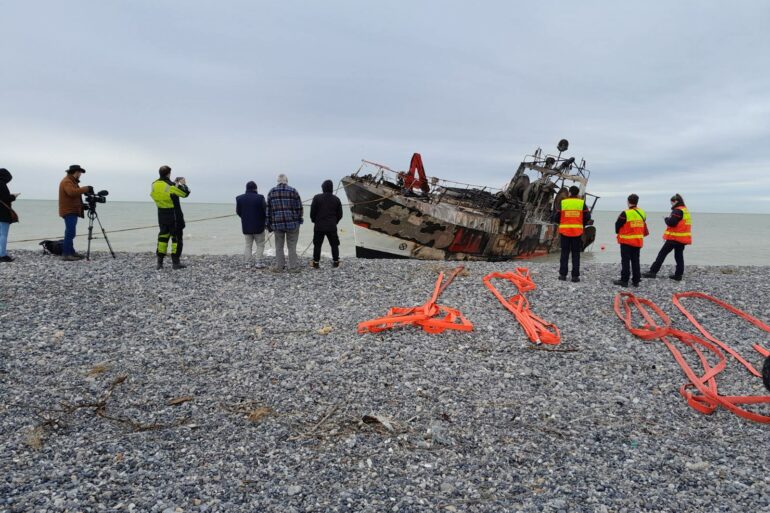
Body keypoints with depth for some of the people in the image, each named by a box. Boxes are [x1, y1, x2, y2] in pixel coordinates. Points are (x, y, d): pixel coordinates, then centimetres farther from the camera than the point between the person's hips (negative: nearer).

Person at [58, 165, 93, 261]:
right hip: (69, 211, -11)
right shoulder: (67, 182, -13)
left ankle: (71, 252, 21)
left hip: (72, 211, 11)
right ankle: (66, 254, -18)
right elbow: (72, 192, -31)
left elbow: (76, 192, 24)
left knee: (70, 232, 14)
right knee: (70, 232, -16)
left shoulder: (72, 181, 21)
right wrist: (86, 189, -25)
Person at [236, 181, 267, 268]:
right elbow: (265, 211, -9)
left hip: (246, 227, 3)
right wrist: (266, 221, 8)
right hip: (258, 226, -3)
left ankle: (248, 263, 8)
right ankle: (259, 263, 1)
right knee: (260, 245, 7)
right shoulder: (260, 198, -12)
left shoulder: (239, 198, 0)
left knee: (248, 245, 11)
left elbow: (238, 212, 7)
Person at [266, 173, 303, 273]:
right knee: (292, 246, 4)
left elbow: (268, 209, 5)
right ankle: (292, 267, 6)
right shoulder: (293, 191, -2)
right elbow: (299, 207, -1)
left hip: (277, 223, 2)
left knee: (279, 246, 11)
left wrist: (269, 224, 10)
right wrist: (299, 220, 11)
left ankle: (279, 267, 11)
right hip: (292, 223, -2)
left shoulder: (271, 192, 6)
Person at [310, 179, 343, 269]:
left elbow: (312, 212, -5)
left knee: (317, 245, 7)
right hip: (332, 227, 2)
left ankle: (315, 263, 8)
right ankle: (336, 262, 14)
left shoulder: (317, 198, -7)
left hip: (319, 226, -2)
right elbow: (340, 214, 5)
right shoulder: (336, 199, 2)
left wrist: (314, 221, 13)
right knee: (334, 244, 12)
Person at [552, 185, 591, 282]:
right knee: (576, 254, 5)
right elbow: (587, 217, -3)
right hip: (577, 232, 0)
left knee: (564, 253, 8)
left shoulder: (563, 202, -1)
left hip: (565, 231, 0)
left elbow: (556, 217, -2)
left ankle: (563, 274, 8)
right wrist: (582, 224, 15)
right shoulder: (582, 203, -1)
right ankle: (575, 276, 3)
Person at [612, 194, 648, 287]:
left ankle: (624, 280, 0)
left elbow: (618, 225, -8)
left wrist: (618, 232, 11)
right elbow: (643, 226, 14)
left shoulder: (625, 214, -17)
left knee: (625, 261, 0)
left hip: (626, 241, -6)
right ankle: (636, 280, 15)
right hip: (638, 241, 6)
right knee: (635, 261, 12)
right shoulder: (642, 213, 3)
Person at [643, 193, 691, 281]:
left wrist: (667, 219, -3)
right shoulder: (686, 210, 16)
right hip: (682, 238, 9)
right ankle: (678, 274, 11)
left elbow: (671, 222, -22)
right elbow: (681, 223, 18)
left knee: (662, 254, -6)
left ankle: (653, 272, -7)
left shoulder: (677, 211, -14)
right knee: (679, 255, 11)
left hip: (674, 237, -9)